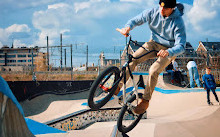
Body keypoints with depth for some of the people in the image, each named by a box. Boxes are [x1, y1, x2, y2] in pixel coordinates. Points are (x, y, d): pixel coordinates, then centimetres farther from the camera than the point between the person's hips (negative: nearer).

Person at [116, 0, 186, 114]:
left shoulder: (178, 22, -25)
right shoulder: (153, 12, -14)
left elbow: (181, 46, -28)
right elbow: (136, 20, -4)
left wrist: (168, 52, -49)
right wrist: (128, 27, -28)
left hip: (169, 50, -4)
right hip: (154, 43, 4)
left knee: (153, 71, -26)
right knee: (132, 58, -17)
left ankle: (145, 101, -8)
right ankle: (117, 87, -7)